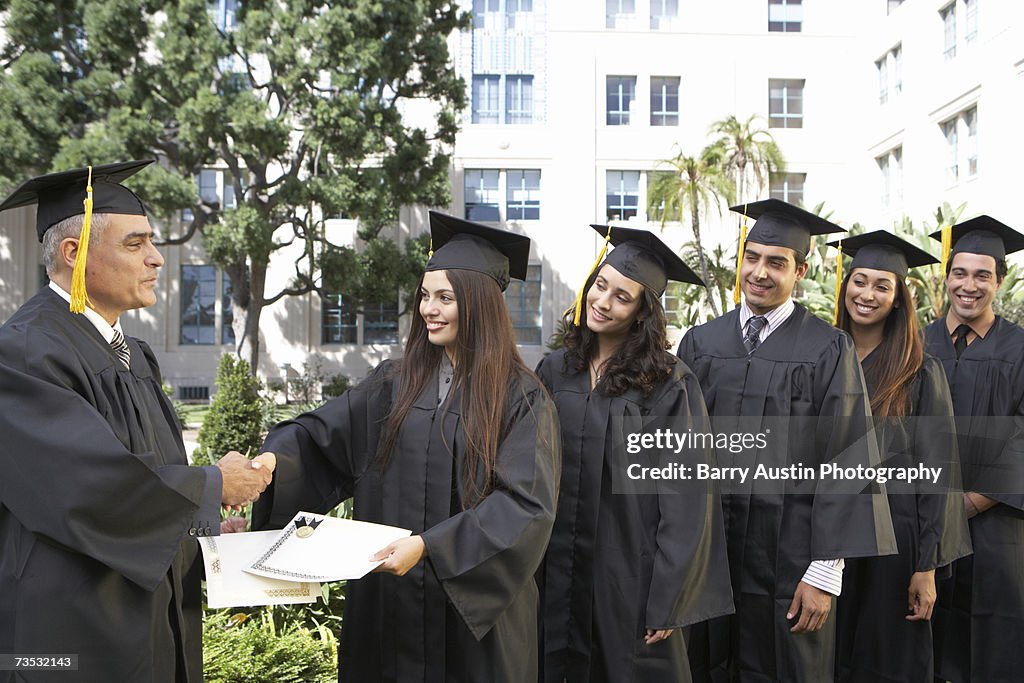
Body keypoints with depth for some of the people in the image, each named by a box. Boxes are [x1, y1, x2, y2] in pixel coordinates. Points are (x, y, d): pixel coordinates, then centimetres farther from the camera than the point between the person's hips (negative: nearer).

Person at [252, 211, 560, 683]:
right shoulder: (395, 382, 4)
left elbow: (525, 504, -18)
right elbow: (319, 435, 2)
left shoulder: (522, 398, -9)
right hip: (388, 600, 4)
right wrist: (272, 461, -19)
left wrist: (429, 547, -27)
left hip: (477, 604, -3)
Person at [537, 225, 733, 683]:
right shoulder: (554, 371, 3)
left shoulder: (669, 384, -11)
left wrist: (667, 601, -15)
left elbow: (687, 500, -12)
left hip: (631, 573, -4)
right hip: (558, 572, 4)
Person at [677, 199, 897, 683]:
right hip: (706, 550, 3)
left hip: (789, 553, -3)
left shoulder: (829, 349, -5)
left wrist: (825, 573, -12)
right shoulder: (699, 343, 5)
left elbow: (845, 462, -8)